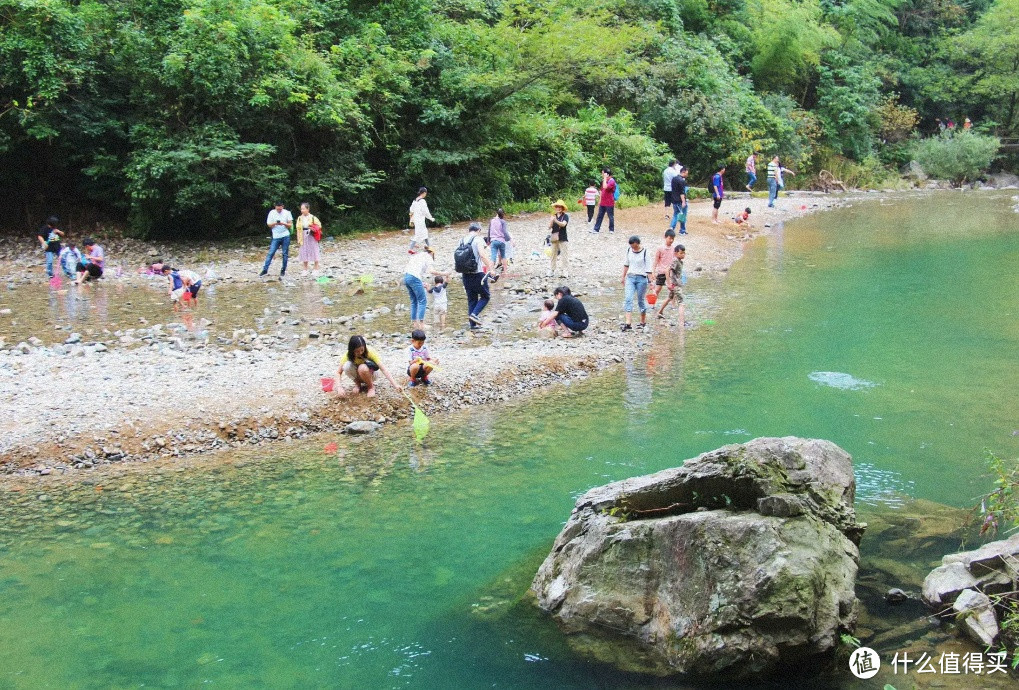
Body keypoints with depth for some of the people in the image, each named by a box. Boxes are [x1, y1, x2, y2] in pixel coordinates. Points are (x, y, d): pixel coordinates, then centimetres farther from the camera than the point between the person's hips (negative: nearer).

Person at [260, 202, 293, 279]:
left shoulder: (287, 213, 0)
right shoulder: (272, 213, 0)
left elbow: (290, 225, 1)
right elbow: (269, 225, 3)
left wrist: (283, 223, -18)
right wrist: (275, 223, -17)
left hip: (285, 236, 0)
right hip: (276, 237, 0)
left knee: (285, 254, 3)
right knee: (270, 253, -5)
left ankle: (283, 270, 13)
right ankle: (265, 270, -4)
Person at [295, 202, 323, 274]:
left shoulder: (313, 218, -6)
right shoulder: (299, 218, 3)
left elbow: (319, 226, 2)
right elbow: (298, 229, 5)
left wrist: (313, 229, -17)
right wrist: (299, 240, 2)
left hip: (312, 238, -3)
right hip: (303, 238, 3)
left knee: (314, 252, 2)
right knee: (304, 253, 5)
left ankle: (316, 269, 13)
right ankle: (305, 270, 15)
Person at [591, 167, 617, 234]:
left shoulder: (611, 181, -15)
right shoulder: (604, 181, 12)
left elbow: (605, 187, -31)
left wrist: (605, 178, -22)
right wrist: (600, 200, 19)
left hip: (609, 203, -8)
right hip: (602, 203, 8)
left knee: (610, 216, 4)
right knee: (600, 216, 7)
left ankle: (611, 229, 15)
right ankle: (596, 229, 8)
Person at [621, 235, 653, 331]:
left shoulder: (644, 252, -8)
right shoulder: (629, 251, 5)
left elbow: (648, 268, -7)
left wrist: (650, 281, -11)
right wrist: (623, 277, 21)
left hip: (641, 278, -4)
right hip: (630, 277, 4)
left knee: (640, 301, 5)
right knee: (628, 299, -10)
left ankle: (643, 322, 23)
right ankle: (628, 323, -16)